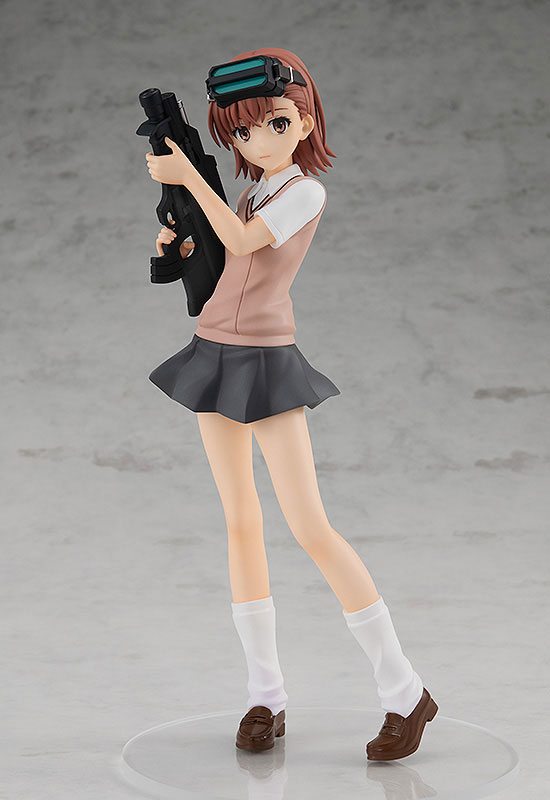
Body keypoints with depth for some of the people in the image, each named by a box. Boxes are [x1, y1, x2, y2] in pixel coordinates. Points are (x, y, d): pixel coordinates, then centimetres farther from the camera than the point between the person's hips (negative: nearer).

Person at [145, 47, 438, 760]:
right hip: (214, 354, 8)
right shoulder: (252, 192, 12)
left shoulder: (305, 191, -9)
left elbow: (242, 240, -23)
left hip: (267, 363, -8)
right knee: (241, 522, 7)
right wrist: (179, 240, 2)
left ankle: (406, 692, -4)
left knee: (311, 528, -12)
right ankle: (267, 695, 12)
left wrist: (186, 175, -14)